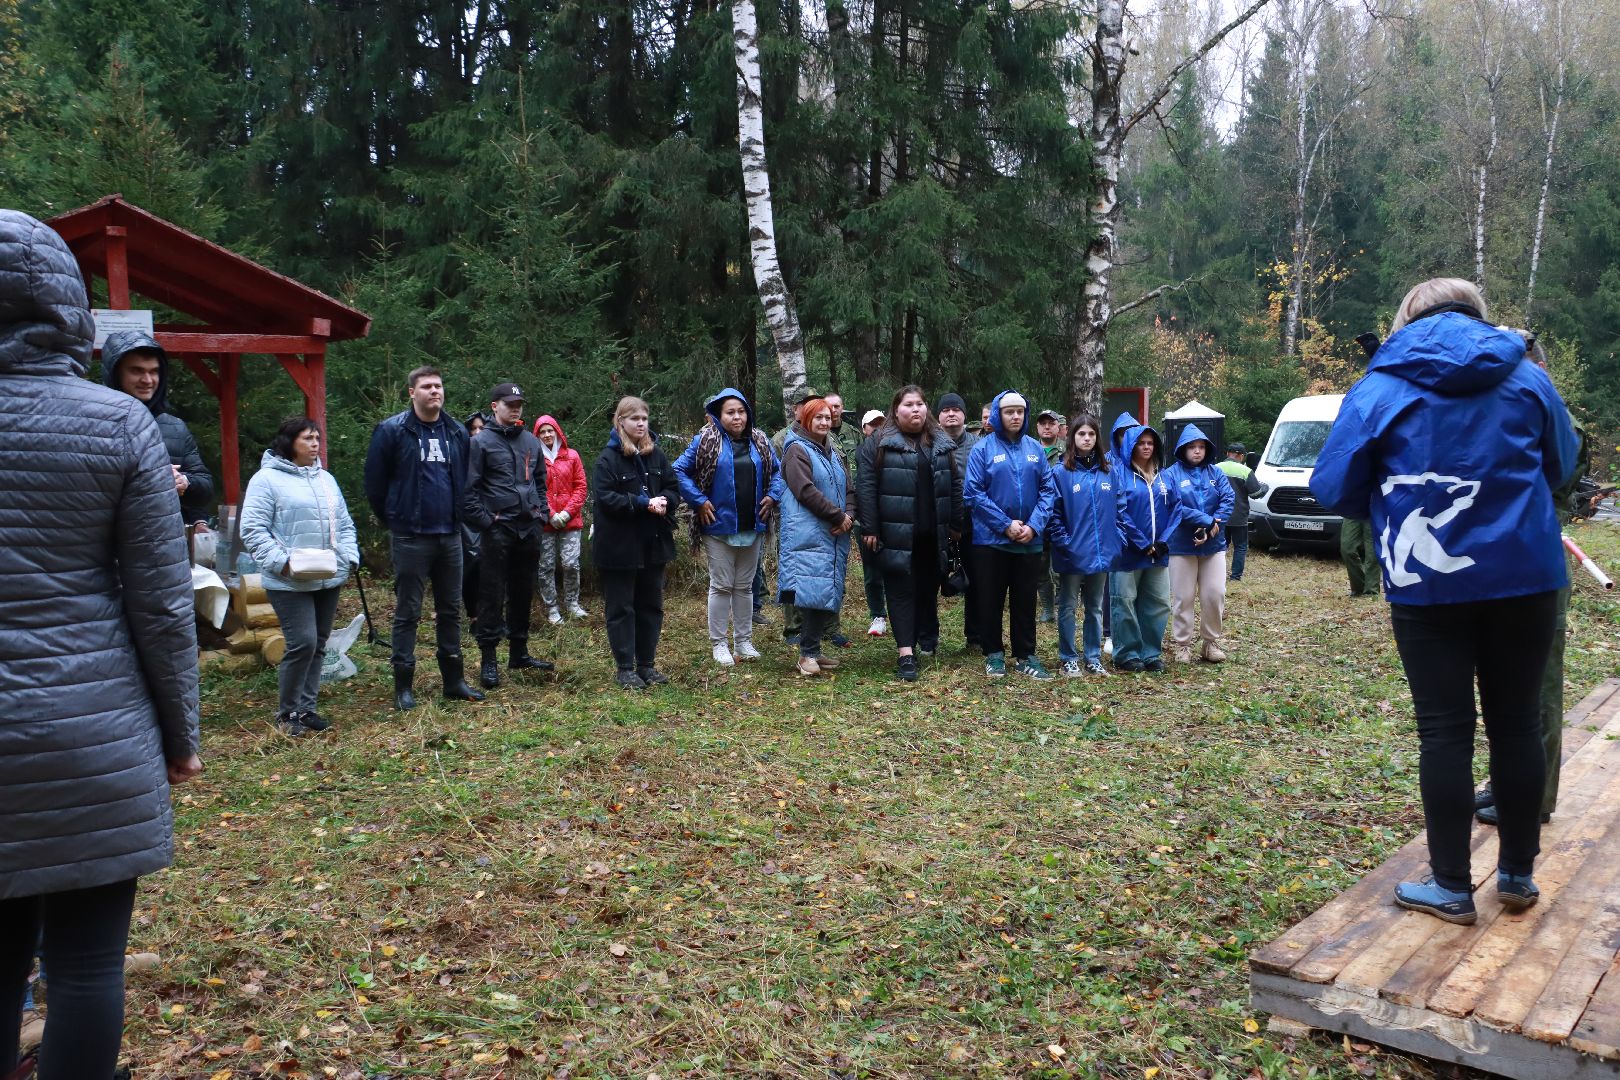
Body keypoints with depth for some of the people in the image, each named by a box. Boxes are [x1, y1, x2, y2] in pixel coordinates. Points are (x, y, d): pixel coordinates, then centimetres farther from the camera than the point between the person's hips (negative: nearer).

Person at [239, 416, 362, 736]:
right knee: (302, 643, -13)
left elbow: (344, 524, 20)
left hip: (329, 579, 7)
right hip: (289, 583, -7)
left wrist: (349, 557, 4)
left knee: (317, 645, 10)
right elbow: (253, 530, -11)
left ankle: (306, 707, 21)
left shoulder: (325, 478, 16)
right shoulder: (266, 479, -6)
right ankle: (286, 712, 4)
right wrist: (283, 562, -21)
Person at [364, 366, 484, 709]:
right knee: (407, 613, 1)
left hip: (450, 536, 5)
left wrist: (455, 518, 13)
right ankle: (403, 686, 9)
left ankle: (454, 680, 21)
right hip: (410, 539, -5)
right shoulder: (391, 431, -7)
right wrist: (393, 522, 3)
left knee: (451, 610, 11)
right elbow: (375, 482, -2)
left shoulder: (457, 432, 8)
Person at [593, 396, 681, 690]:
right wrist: (644, 503, -22)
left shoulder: (657, 455, 7)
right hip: (619, 546, -5)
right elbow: (604, 497, -18)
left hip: (653, 544, 6)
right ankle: (625, 668, 11)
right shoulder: (608, 459, -10)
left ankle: (647, 664, 23)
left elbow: (674, 487, 10)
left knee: (651, 605, 12)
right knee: (621, 608, 3)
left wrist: (664, 500, -13)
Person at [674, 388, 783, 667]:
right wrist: (699, 501, -10)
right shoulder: (705, 441, -5)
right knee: (721, 586, 0)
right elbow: (679, 471, -5)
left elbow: (778, 470, 19)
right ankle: (719, 644, 10)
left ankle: (743, 641, 20)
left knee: (745, 586, 11)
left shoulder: (759, 441, 8)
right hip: (719, 527, -4)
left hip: (752, 528, 4)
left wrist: (772, 496, 5)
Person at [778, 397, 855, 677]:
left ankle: (813, 650, 15)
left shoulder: (833, 454, 21)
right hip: (808, 536, -8)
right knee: (813, 591, -15)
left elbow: (849, 490, 18)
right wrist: (838, 516, -13)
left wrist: (849, 516, -3)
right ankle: (808, 654, -9)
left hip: (834, 537, 8)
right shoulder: (797, 451, -4)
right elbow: (806, 491, -15)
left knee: (829, 594, 7)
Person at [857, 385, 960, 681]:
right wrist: (869, 529, -11)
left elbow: (955, 486, 16)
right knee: (901, 590, -3)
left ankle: (927, 640, 29)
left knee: (929, 588, 13)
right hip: (896, 535, -4)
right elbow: (865, 487, -6)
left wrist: (955, 524, 11)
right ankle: (906, 652, -4)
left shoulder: (943, 444, 12)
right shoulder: (878, 444, -1)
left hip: (934, 535, 4)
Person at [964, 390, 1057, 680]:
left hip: (1029, 542, 3)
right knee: (991, 600, 6)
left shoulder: (1035, 449, 5)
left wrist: (1034, 525, -11)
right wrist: (1005, 525, -14)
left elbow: (1047, 490, 3)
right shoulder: (983, 448, -5)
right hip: (991, 539, -3)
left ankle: (1025, 656, 20)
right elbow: (973, 492, -10)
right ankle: (993, 654, 20)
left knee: (1025, 601, 9)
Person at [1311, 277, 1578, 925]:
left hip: (1428, 585, -2)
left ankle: (1451, 888, 11)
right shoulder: (1527, 379, 5)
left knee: (1444, 731, 4)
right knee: (1517, 723, 13)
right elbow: (1560, 469, 19)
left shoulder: (1380, 390, -2)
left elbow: (1333, 491, -2)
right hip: (1524, 578, 2)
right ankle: (1517, 874, 24)